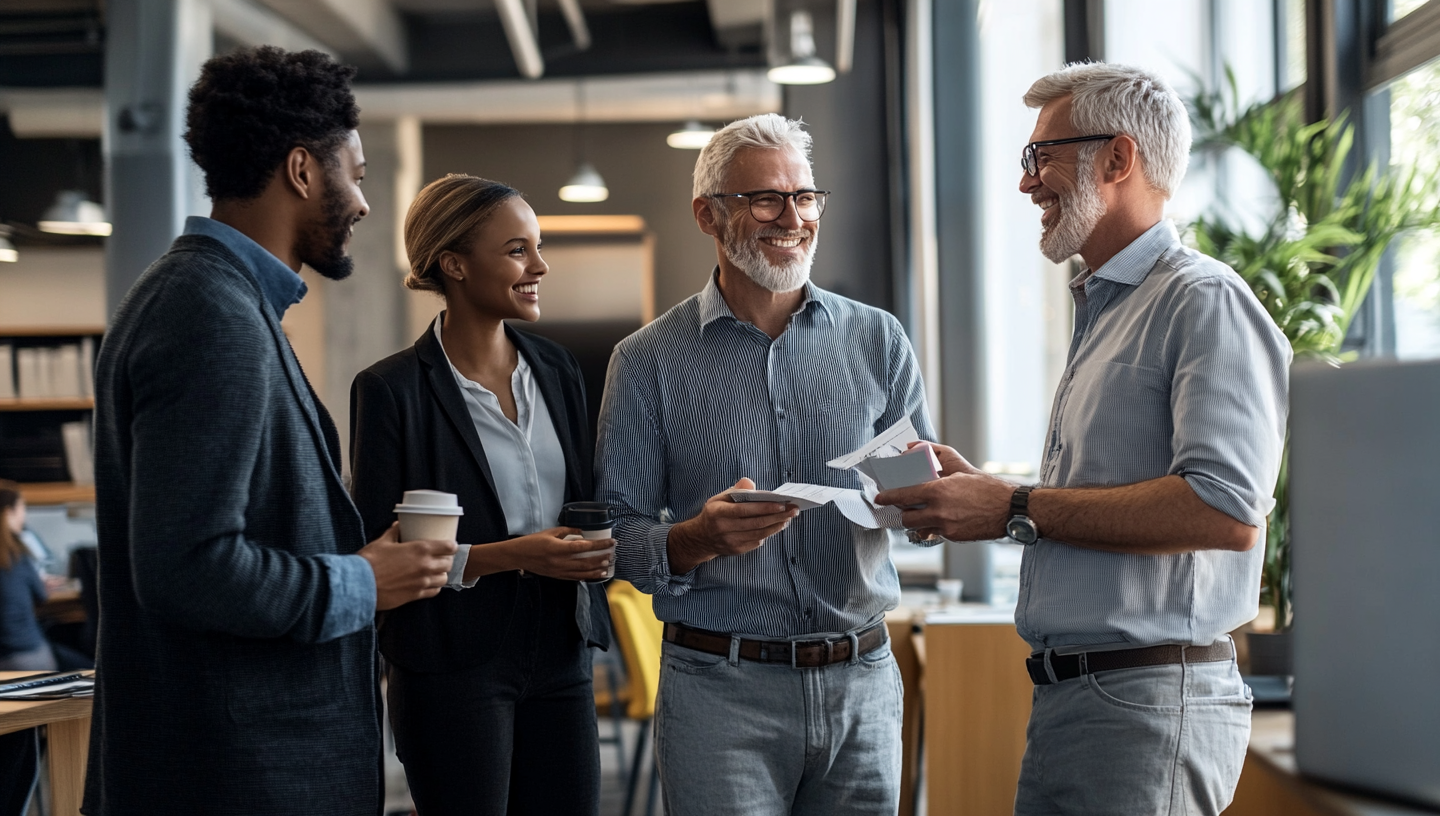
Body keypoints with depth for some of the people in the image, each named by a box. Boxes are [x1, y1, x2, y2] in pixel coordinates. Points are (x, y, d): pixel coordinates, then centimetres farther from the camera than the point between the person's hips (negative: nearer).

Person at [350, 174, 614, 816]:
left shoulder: (556, 371, 10)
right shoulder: (391, 390, -8)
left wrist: (595, 547, -3)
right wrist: (509, 556, -19)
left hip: (560, 660, 6)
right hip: (452, 671, -5)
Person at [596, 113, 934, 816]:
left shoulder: (878, 341, 7)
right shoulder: (650, 361, 0)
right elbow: (616, 534, -1)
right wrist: (697, 539, -21)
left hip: (861, 684, 3)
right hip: (720, 692, -2)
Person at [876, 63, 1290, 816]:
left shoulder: (1205, 303, -11)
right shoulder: (1101, 312, 20)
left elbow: (1225, 511, -24)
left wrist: (1017, 511, -18)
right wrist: (980, 491, 9)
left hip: (1151, 704, -9)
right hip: (1066, 697, 9)